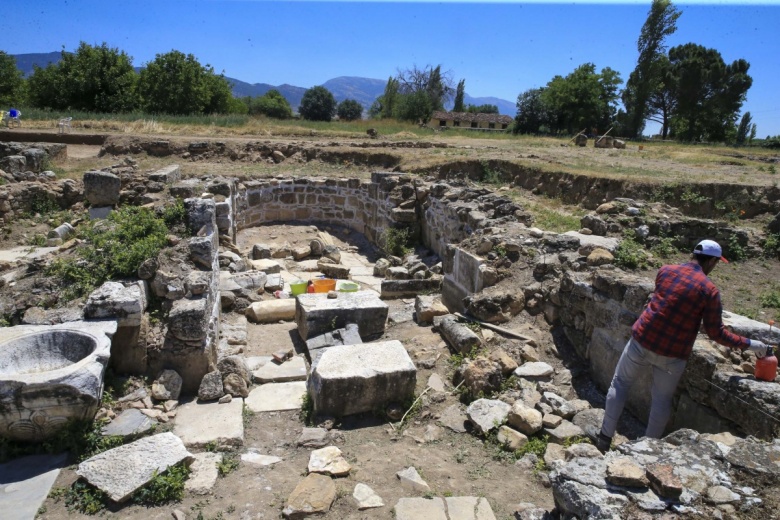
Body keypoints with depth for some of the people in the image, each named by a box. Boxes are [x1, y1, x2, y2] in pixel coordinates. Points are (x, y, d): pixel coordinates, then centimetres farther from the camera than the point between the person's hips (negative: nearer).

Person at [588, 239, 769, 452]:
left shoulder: (665, 271, 0)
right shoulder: (709, 290, -9)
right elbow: (716, 333, -5)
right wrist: (749, 344, 7)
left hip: (642, 340, 2)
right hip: (672, 354, -2)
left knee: (620, 383, 16)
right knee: (662, 399, 15)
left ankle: (605, 437, 21)